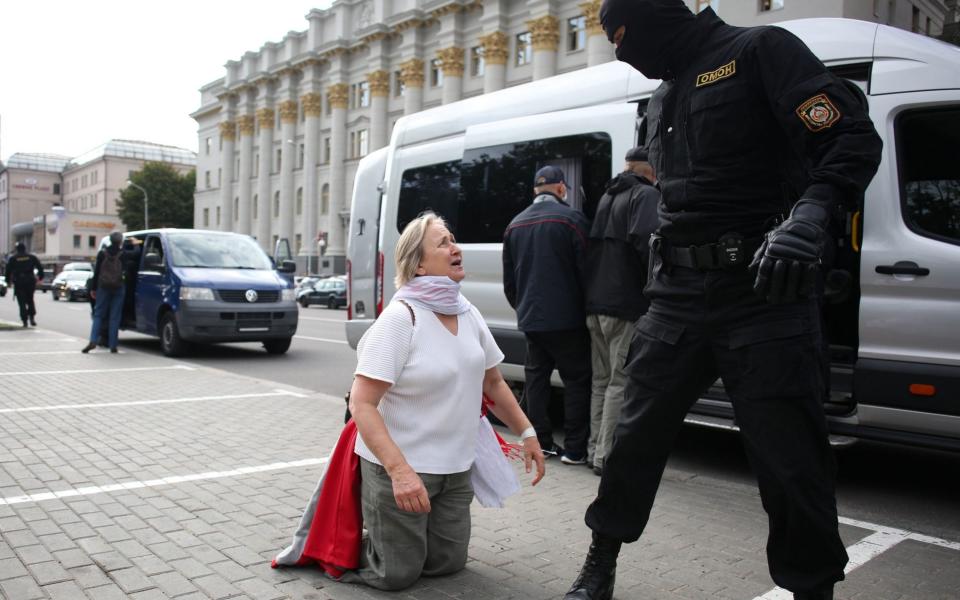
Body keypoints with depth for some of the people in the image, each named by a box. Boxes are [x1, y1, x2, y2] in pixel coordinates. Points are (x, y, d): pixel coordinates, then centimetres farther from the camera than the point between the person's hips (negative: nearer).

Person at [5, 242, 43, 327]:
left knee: (22, 302, 1)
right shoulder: (31, 257, 6)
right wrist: (40, 277, 10)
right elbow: (40, 267, 2)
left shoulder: (12, 258, 2)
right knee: (30, 300, 14)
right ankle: (32, 317, -1)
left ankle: (25, 321, -6)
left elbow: (8, 270, -1)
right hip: (30, 281, 2)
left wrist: (8, 281, 8)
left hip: (18, 282, -1)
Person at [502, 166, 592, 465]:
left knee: (536, 375, 14)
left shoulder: (515, 225, 11)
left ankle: (541, 442, 17)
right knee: (577, 379, 2)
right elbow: (586, 269, -8)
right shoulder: (571, 218, -9)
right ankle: (574, 449, 2)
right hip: (566, 318, -5)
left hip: (530, 318, 6)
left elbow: (509, 280, 16)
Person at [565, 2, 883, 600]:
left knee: (790, 461, -1)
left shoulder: (759, 51, -2)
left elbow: (854, 140, -12)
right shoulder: (663, 100, 21)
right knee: (635, 435, 9)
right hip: (678, 297, 7)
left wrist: (809, 215, -30)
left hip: (763, 291, -6)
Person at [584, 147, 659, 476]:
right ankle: (606, 455, -2)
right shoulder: (648, 195, -6)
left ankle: (596, 448, 21)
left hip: (595, 304, 8)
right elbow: (643, 240, -22)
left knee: (602, 380, 15)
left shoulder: (606, 197, 19)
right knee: (621, 382, -3)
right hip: (626, 304, -8)